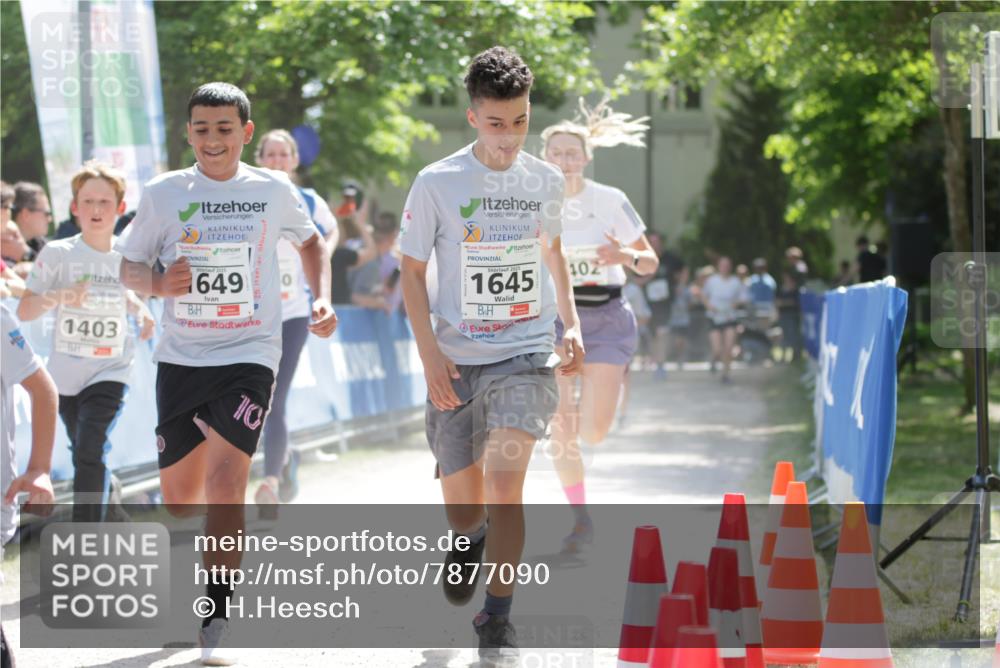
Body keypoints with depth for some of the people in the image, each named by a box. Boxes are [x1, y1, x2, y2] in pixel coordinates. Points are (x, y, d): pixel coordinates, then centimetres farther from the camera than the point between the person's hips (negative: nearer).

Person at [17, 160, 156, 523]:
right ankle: (112, 496, 47)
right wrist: (57, 297, -31)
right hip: (65, 373, 1)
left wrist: (141, 310, 1)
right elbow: (24, 310, -13)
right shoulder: (57, 254, -8)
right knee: (85, 456, 15)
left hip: (110, 372, -1)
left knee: (90, 454, -18)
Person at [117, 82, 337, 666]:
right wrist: (159, 283, -15)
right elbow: (129, 267, 7)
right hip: (180, 355, 2)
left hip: (249, 355, -2)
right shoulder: (164, 194, 0)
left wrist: (323, 297, 5)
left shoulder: (274, 190, 1)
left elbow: (311, 242, 20)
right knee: (180, 498, 7)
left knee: (225, 481, -18)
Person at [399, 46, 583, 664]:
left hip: (527, 356, 0)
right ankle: (470, 541, 47)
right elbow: (412, 270, -1)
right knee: (461, 505, 9)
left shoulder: (546, 181, 0)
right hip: (457, 362, 0)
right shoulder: (437, 183, -8)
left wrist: (570, 324, 9)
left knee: (504, 482, -19)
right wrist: (430, 353, -10)